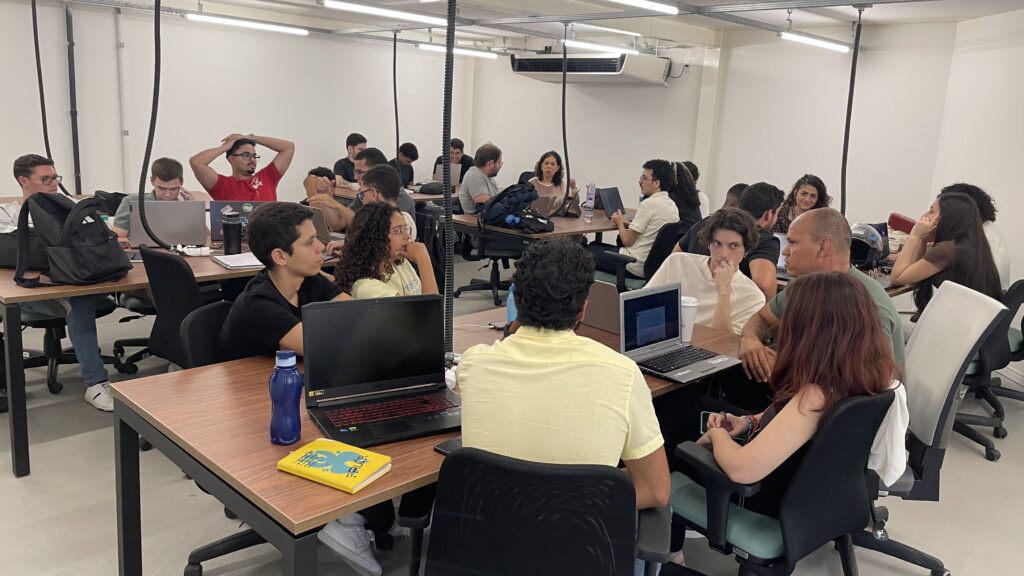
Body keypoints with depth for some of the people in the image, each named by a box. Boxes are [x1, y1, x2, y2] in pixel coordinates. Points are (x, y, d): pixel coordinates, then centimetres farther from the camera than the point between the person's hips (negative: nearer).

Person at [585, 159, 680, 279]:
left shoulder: (649, 204, -20)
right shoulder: (672, 205, 7)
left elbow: (627, 240, -14)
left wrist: (620, 223, 5)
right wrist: (625, 223, 13)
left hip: (636, 267, -10)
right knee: (595, 245, 23)